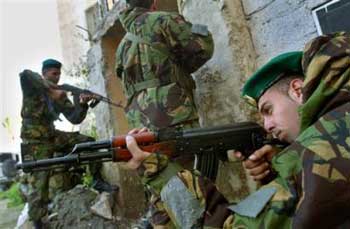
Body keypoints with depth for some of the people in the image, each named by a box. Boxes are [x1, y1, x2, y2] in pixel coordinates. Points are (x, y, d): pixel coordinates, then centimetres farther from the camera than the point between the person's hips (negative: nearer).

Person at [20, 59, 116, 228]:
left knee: (87, 142, -6)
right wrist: (52, 90, -36)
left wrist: (82, 104, -19)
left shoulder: (60, 95, 6)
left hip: (53, 136, 6)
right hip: (36, 142, -5)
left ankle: (97, 180, -1)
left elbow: (75, 118, 0)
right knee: (40, 183, -5)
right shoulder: (32, 88, -7)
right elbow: (25, 74, -33)